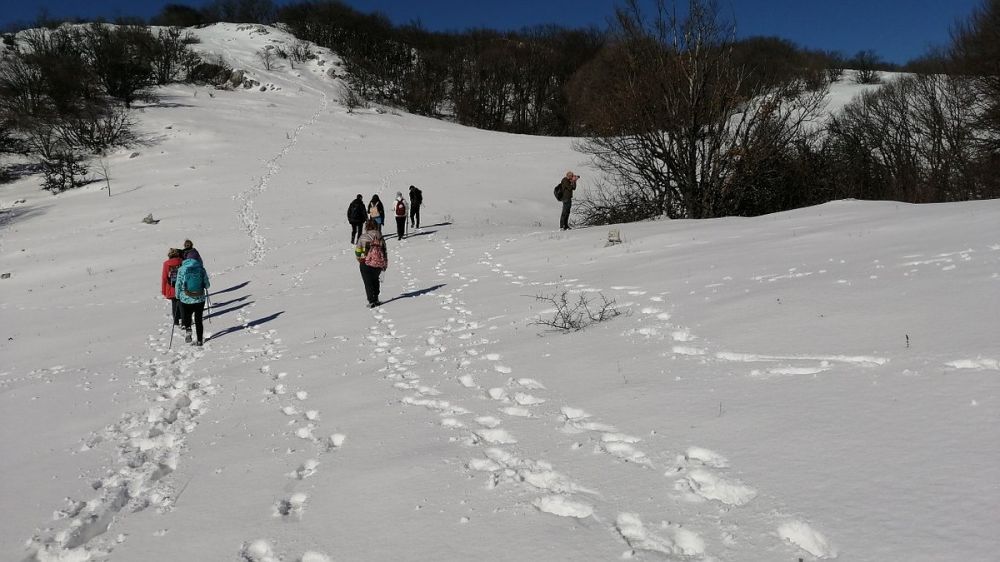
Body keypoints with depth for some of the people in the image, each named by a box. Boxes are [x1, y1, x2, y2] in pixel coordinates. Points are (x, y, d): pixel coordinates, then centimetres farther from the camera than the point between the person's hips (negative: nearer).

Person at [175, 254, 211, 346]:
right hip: (200, 299, 1)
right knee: (198, 320, 14)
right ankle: (199, 340, 20)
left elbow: (178, 285, -6)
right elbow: (207, 285, -1)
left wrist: (178, 296, 11)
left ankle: (188, 329, -7)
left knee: (186, 317, 20)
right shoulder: (201, 269, -7)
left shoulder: (182, 269, -8)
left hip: (186, 299, -1)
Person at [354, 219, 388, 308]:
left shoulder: (363, 237, -6)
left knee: (368, 283, 7)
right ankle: (375, 299, 23)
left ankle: (372, 301, 0)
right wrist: (385, 265, 18)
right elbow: (385, 252, 8)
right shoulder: (380, 238, 3)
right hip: (379, 264, 3)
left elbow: (357, 251, -2)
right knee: (375, 280, 23)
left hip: (366, 264, -3)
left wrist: (359, 259, 17)